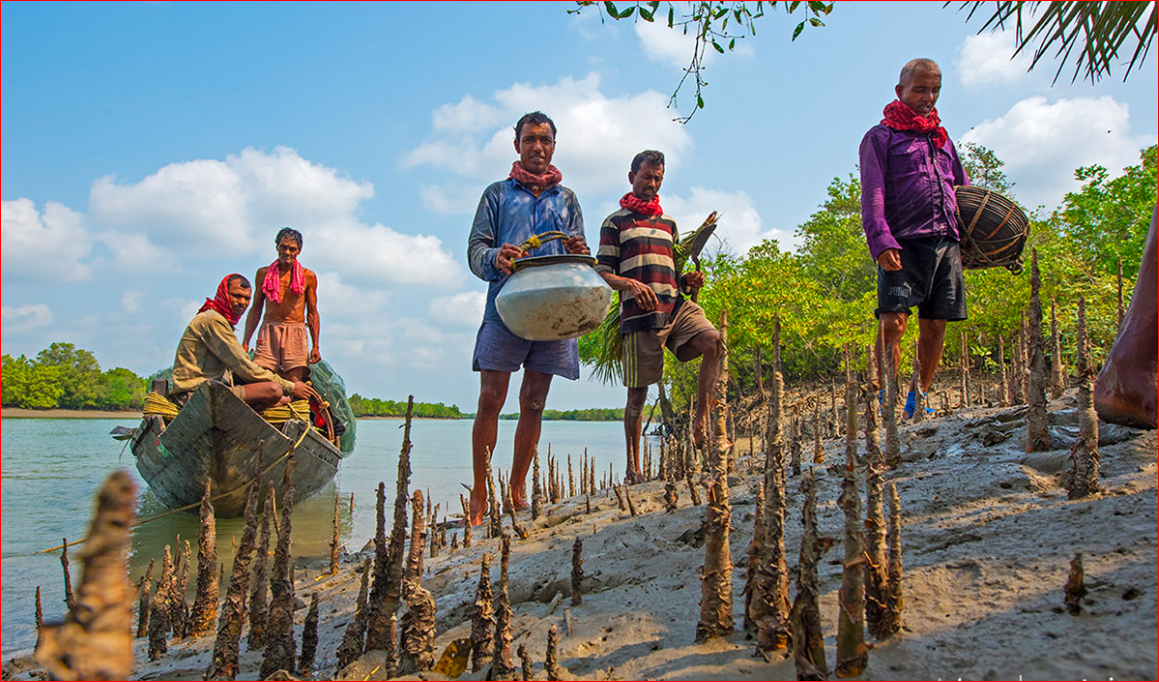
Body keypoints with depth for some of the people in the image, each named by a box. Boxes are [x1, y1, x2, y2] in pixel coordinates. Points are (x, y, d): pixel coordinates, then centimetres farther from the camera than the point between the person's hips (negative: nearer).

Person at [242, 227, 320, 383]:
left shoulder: (308, 276, 8)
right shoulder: (263, 273, 12)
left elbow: (312, 313, 10)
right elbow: (256, 310, 16)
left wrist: (315, 346, 2)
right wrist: (245, 342, 9)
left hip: (296, 332, -1)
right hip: (269, 330, 1)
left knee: (294, 382, -11)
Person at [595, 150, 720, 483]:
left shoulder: (668, 224, 26)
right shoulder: (616, 222, 10)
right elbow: (602, 274, 3)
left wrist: (689, 279, 8)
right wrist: (630, 284, -17)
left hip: (676, 306, 4)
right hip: (640, 313, -4)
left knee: (714, 341, -24)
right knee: (638, 393, -2)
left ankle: (700, 424, -16)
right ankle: (633, 468, 9)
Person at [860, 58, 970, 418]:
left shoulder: (942, 138, 26)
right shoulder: (881, 136, 8)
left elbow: (964, 189, 30)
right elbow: (872, 193, -4)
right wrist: (881, 241, -18)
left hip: (946, 242, 6)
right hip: (905, 242, -6)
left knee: (935, 326, 5)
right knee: (893, 321, -16)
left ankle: (919, 397, 16)